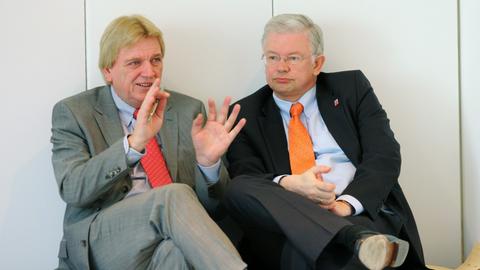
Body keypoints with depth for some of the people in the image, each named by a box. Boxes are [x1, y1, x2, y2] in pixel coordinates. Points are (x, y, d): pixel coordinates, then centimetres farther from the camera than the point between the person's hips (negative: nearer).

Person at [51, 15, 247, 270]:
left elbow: (208, 203, 9)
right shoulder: (72, 112, 5)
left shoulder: (189, 110, 12)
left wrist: (208, 162, -14)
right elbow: (72, 189, -11)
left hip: (173, 241, 1)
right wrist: (134, 143, -24)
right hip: (101, 243, 0)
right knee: (174, 196, -30)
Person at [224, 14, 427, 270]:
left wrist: (346, 204, -16)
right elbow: (243, 178, 0)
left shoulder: (351, 87, 14)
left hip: (363, 213, -3)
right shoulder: (246, 114, 15)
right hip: (289, 222, 3)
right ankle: (357, 240, -46)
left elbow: (385, 156, 2)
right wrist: (288, 184, -23)